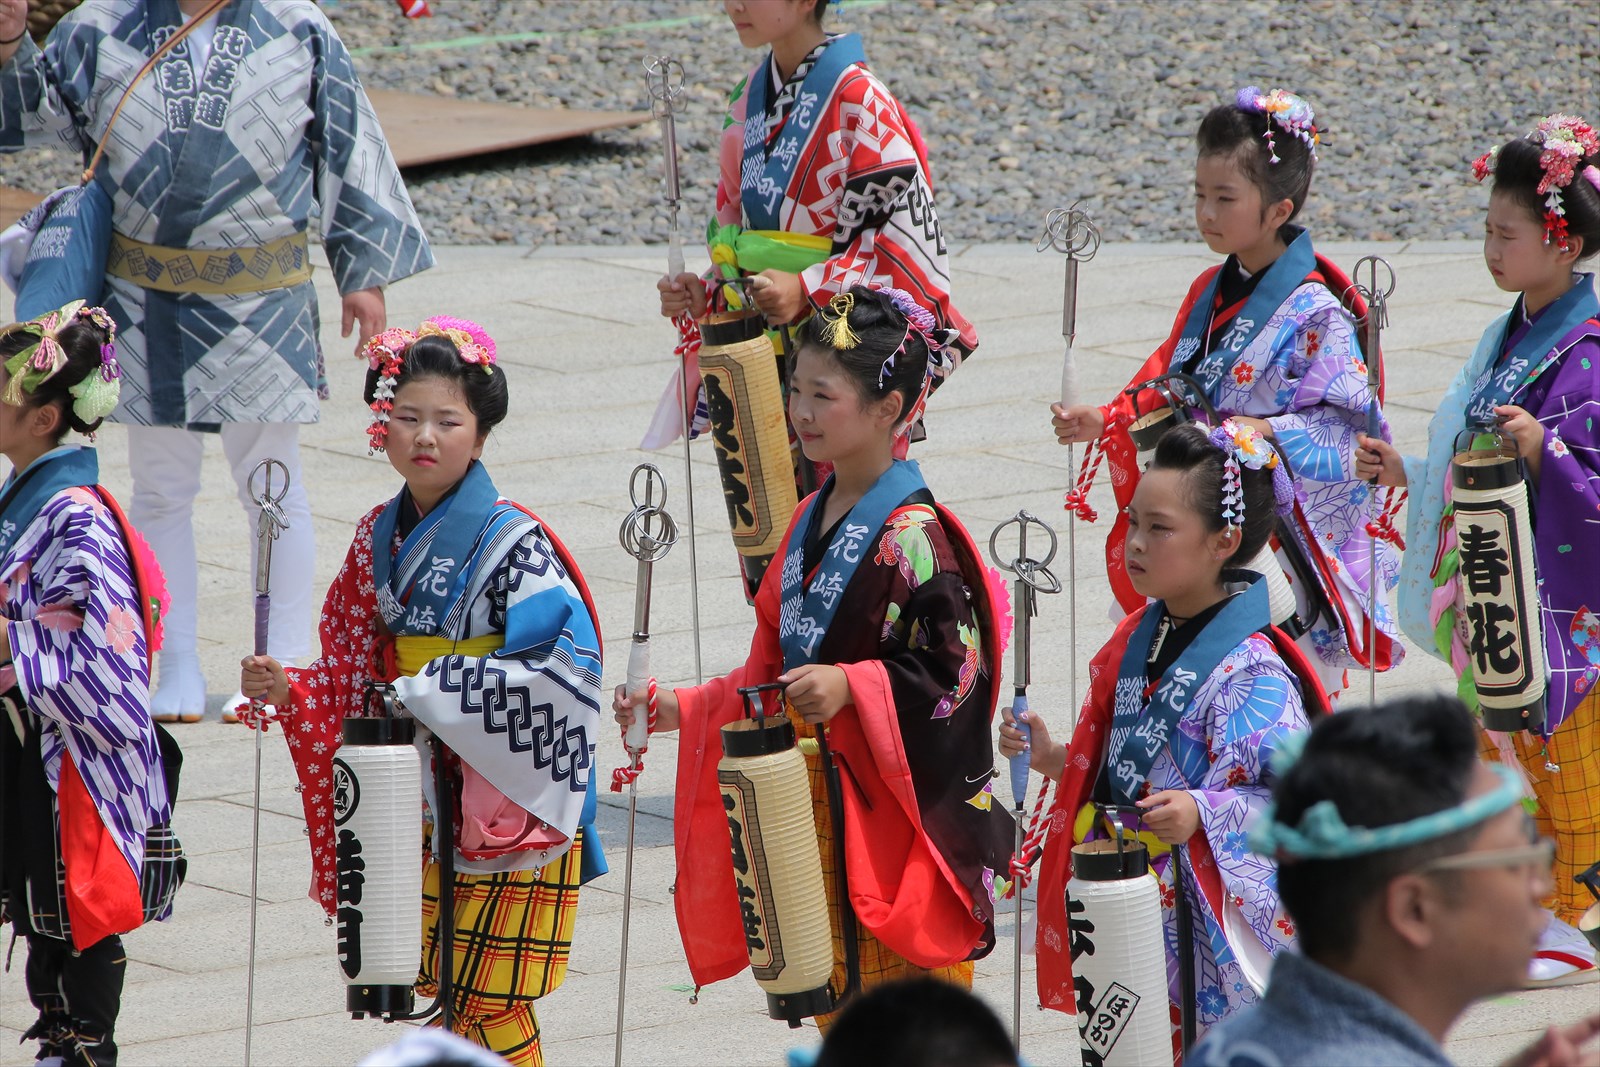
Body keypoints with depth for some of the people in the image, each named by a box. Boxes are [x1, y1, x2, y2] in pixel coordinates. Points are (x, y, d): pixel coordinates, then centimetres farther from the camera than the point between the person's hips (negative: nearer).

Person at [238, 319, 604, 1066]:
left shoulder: (511, 542, -13)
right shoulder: (381, 538, 7)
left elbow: (569, 667, -22)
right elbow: (357, 669, 14)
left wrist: (431, 692, -19)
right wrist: (289, 691, -6)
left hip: (505, 801, -6)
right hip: (424, 803, 6)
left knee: (491, 1004, -4)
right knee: (442, 993, 11)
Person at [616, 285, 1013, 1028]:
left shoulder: (914, 536, -14)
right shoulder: (812, 521, 12)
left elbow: (952, 669, -18)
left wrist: (850, 687, -28)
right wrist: (682, 711, 12)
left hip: (895, 816, -8)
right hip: (818, 812, 8)